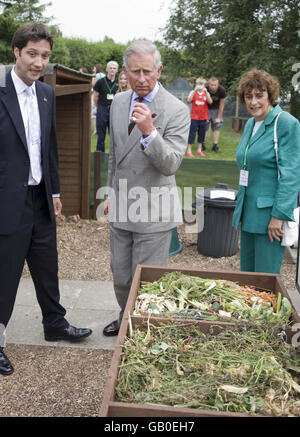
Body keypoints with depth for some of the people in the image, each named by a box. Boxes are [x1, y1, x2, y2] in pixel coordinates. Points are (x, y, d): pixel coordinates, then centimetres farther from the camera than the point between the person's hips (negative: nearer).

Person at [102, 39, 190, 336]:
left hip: (153, 211, -6)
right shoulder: (118, 102, 6)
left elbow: (170, 165, -21)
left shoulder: (177, 110, -14)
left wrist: (149, 131, -34)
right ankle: (126, 319, 45)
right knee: (120, 275, 20)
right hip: (122, 208, 6)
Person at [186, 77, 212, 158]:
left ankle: (199, 150, 21)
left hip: (203, 118, 3)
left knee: (202, 134, 10)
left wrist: (205, 92, -21)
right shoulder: (193, 92, 2)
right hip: (194, 117, -3)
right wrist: (195, 91, -22)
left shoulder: (206, 93, 7)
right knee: (192, 134, -2)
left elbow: (210, 102, -11)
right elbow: (189, 100, -16)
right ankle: (189, 151, 5)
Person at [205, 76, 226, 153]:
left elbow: (222, 104, -14)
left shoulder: (222, 90, -25)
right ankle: (202, 145, 4)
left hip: (216, 109, 1)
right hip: (206, 109, -1)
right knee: (204, 127, -4)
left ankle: (215, 146, 1)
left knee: (217, 127, -3)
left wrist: (218, 117, -10)